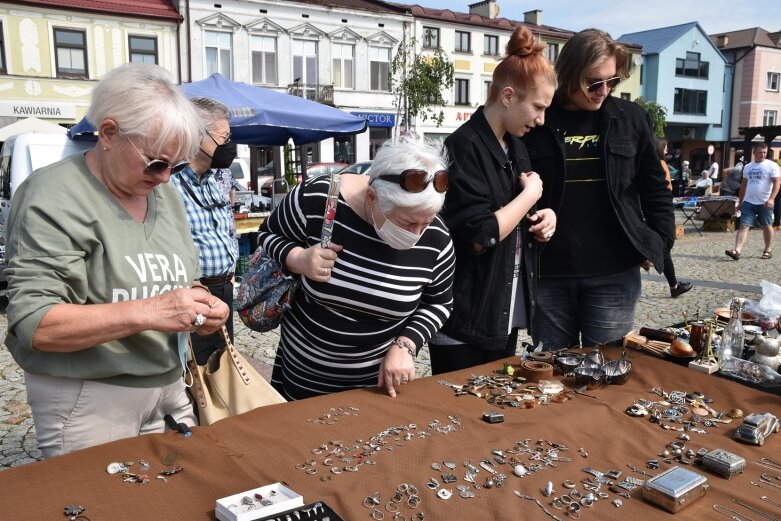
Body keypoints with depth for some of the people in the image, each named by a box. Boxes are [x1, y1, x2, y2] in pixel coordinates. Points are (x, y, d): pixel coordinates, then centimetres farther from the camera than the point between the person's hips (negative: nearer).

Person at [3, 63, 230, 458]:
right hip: (87, 400, -6)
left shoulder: (165, 193, 6)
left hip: (168, 385, 6)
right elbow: (32, 324, -20)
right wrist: (148, 312, -29)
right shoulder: (55, 199, -15)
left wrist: (199, 306, -7)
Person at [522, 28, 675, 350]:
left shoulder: (631, 119, 4)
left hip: (614, 274, 1)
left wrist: (660, 243, 3)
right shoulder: (537, 121, -2)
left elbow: (655, 189, 11)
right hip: (549, 273, 0)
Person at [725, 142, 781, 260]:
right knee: (744, 226, -7)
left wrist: (771, 198, -22)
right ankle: (737, 251, -17)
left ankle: (768, 250, 25)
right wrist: (740, 202, 16)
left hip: (764, 203, -3)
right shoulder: (748, 167, 11)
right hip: (748, 202, 3)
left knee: (766, 226, 10)